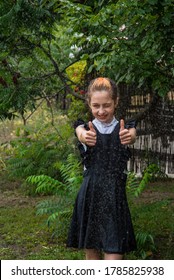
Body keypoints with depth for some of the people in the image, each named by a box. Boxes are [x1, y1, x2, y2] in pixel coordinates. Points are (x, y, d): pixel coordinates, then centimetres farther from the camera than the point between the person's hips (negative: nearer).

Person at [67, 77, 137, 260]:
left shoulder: (124, 128, 0)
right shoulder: (85, 128, 1)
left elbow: (132, 136, -24)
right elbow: (81, 134, -23)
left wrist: (128, 137, -49)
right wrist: (85, 137, -49)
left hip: (115, 198, -1)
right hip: (90, 196, 1)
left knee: (114, 255, -7)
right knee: (92, 253, 10)